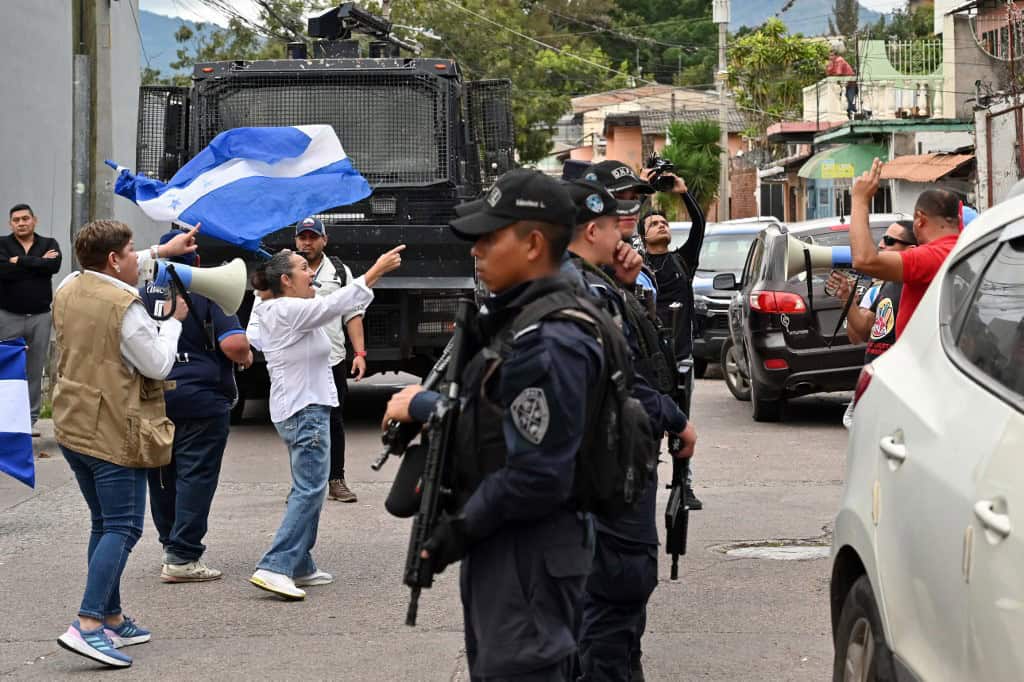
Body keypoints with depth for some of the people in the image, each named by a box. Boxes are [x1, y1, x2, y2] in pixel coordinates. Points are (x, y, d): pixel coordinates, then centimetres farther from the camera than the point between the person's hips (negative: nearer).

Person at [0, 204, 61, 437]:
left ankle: (30, 419, 9)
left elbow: (54, 265, -13)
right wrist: (38, 263, -10)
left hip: (40, 317, 1)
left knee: (36, 370, 3)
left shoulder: (48, 243, 7)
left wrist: (21, 262, -11)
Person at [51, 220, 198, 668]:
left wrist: (161, 251, 32)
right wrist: (174, 321, 3)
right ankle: (87, 625, -19)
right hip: (114, 433, -9)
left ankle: (113, 619, 21)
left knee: (105, 524, 17)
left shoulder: (68, 289, 7)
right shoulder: (126, 308, -19)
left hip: (72, 427, 9)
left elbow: (107, 277, 29)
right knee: (122, 527, -7)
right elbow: (158, 366, -12)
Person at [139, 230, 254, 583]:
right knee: (195, 475, -2)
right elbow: (234, 344, -18)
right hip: (201, 400, -5)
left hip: (151, 397, 5)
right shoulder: (208, 293, -8)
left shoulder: (140, 292, 5)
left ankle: (170, 544, 28)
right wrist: (246, 357, 3)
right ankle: (182, 557, -6)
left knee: (161, 476, 17)